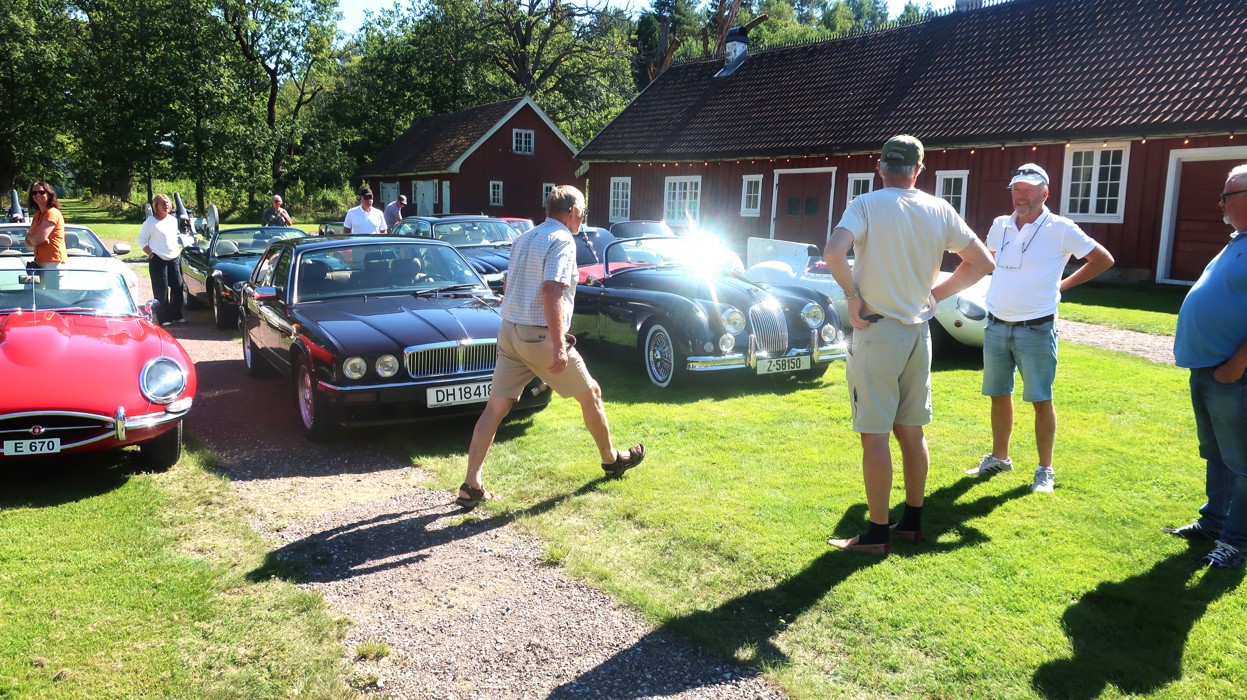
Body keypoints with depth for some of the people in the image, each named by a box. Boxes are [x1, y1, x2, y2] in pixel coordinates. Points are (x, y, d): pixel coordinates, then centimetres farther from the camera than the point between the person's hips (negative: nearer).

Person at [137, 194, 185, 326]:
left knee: (178, 287, 6)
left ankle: (176, 315, 19)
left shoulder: (173, 220, 13)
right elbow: (141, 240, -4)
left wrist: (178, 250, 12)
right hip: (158, 260, -6)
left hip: (173, 259, 6)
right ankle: (163, 318, 3)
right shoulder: (151, 221, -5)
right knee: (161, 290, -4)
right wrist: (151, 254, -11)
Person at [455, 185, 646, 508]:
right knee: (590, 393, 12)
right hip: (540, 336, -8)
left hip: (509, 332, 8)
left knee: (495, 407, 6)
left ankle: (471, 486, 3)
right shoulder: (562, 241, -11)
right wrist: (558, 346, -26)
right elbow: (551, 292, -23)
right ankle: (611, 459, 28)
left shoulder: (523, 239, 16)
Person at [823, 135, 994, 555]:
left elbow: (833, 252, -27)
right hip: (918, 331, 5)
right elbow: (982, 261, 9)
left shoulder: (866, 205, -10)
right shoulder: (940, 211, 5)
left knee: (875, 436, -1)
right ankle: (912, 522, 26)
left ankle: (877, 535, 4)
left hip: (876, 331, -5)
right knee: (911, 432, 15)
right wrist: (936, 294, 11)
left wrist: (852, 295, -13)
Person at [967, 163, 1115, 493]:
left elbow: (1103, 259, 1)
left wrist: (1064, 284, -1)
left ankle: (1045, 470, 12)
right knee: (999, 395, 14)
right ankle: (999, 457, 28)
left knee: (1041, 401, 1)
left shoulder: (1060, 229, -7)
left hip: (1036, 329, -5)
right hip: (996, 326, 5)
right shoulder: (1000, 225, 6)